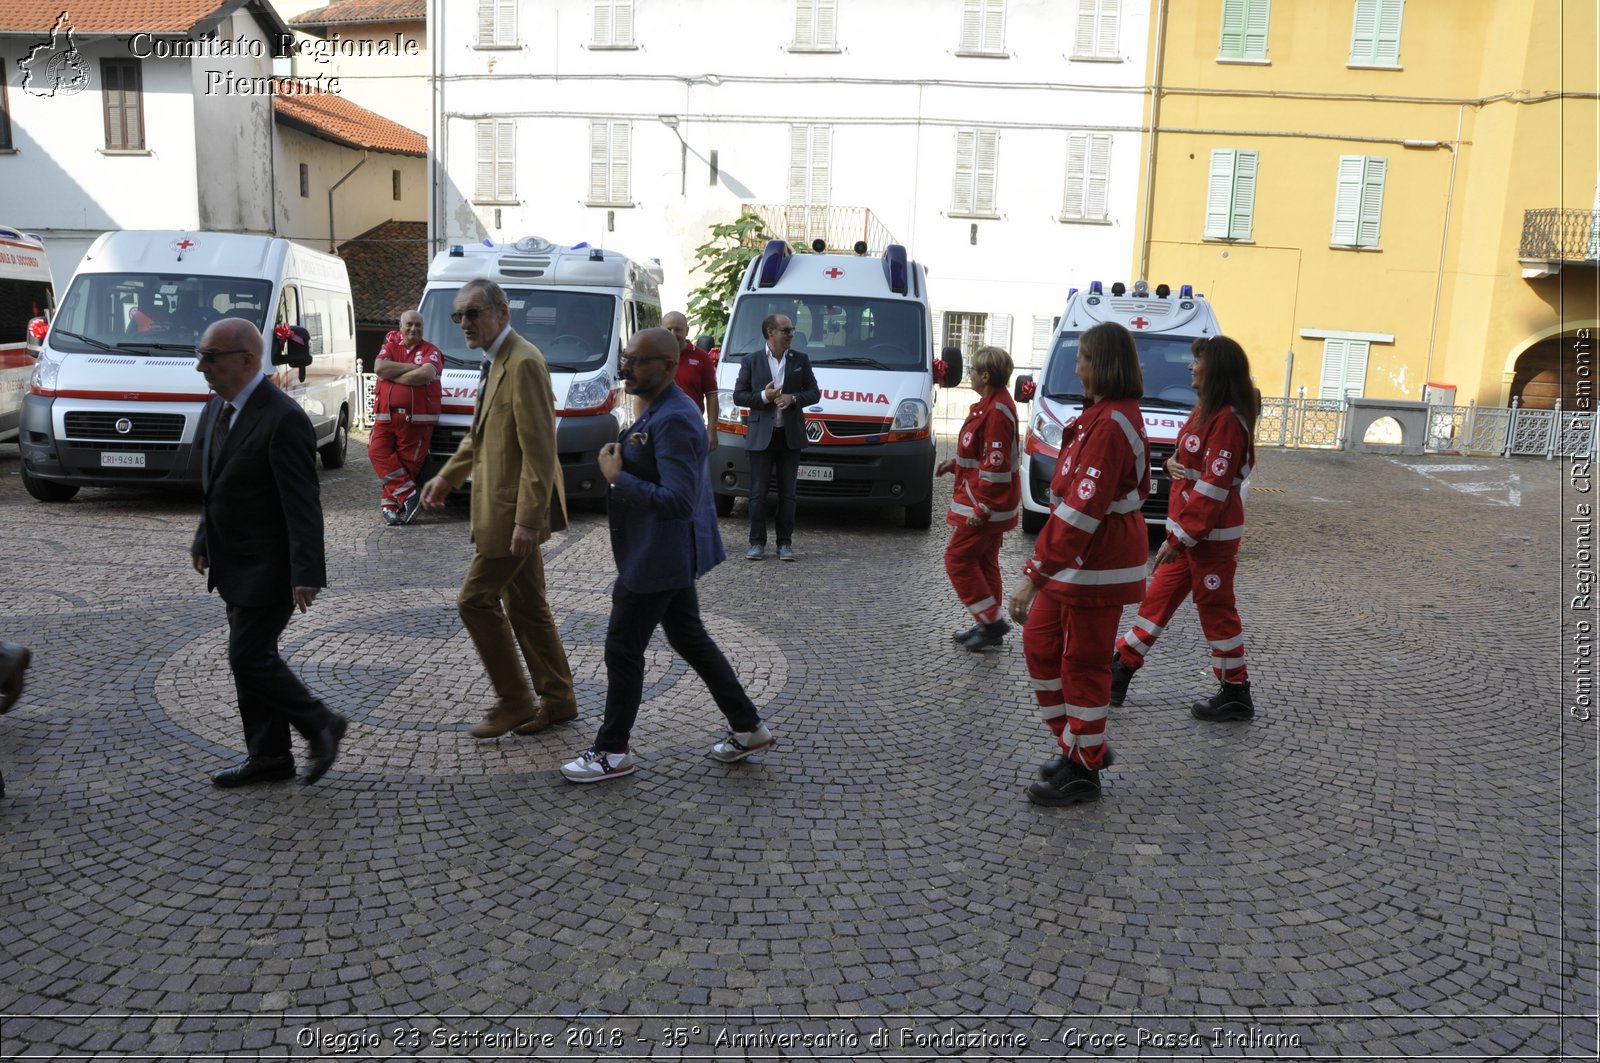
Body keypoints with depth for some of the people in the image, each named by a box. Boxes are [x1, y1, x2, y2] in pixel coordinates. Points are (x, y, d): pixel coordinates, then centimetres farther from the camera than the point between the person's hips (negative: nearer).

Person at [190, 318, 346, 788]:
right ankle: (268, 757, 24)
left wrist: (306, 574, -25)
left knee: (249, 657, -7)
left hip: (268, 568, -9)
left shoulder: (283, 419, -21)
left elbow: (303, 503, -23)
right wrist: (203, 543, 17)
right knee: (253, 657, 13)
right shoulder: (219, 408, 8)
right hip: (237, 565, 9)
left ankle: (321, 725, 11)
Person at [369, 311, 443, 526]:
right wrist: (411, 367, -9)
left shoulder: (430, 351, 4)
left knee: (408, 462, -3)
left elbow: (426, 374, -16)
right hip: (386, 415, 3)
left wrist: (392, 375, -8)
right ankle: (409, 496, -6)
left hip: (416, 418, -3)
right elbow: (379, 368, -6)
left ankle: (392, 504, 6)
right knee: (378, 453, -9)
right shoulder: (390, 346, 14)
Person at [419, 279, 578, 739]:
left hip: (515, 510, -10)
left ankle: (513, 701, 8)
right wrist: (447, 477, 17)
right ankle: (557, 698, 24)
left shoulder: (523, 363, -18)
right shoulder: (497, 361, 13)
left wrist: (527, 520, -25)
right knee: (525, 605, 14)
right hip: (506, 507, 10)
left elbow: (539, 450, -23)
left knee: (476, 599, -4)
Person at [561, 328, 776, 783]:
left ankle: (612, 752, 17)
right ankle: (748, 727, 28)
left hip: (658, 559, -11)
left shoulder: (674, 421, -23)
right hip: (670, 557, 11)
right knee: (691, 641, 18)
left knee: (623, 650, 2)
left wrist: (617, 478, -23)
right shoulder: (659, 411, 11)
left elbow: (677, 500, -30)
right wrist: (621, 462, 8)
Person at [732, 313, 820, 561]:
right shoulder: (751, 361, 2)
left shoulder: (801, 360, 7)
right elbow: (738, 396, 2)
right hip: (761, 436, -2)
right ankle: (757, 542, 8)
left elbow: (814, 392, 7)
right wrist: (763, 397, -14)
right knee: (758, 492, 0)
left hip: (790, 436, 2)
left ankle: (785, 543, 13)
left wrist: (793, 398, -11)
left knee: (787, 493, 6)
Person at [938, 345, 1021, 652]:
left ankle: (990, 620, -1)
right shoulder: (994, 404, 11)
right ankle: (989, 626, 24)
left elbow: (996, 465, -25)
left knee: (958, 559, -5)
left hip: (986, 506, -10)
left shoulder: (996, 411, -22)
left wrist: (981, 509, -23)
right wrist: (956, 463, 11)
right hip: (994, 506, 10)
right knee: (983, 562, 16)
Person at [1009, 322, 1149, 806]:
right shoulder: (1112, 414, 11)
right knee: (1040, 643, 17)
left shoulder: (1110, 424, -21)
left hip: (1095, 564, -10)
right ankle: (1080, 745, 29)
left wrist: (1035, 575, -27)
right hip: (1078, 559, 10)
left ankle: (1084, 770, 19)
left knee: (1083, 664, 3)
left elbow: (1081, 509, -27)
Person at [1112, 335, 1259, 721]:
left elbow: (1214, 487, -23)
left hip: (1210, 535, -10)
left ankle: (1235, 695, 14)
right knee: (1158, 598, 14)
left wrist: (1179, 537, -22)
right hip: (1188, 529, 10)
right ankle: (1121, 669, 23)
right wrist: (1173, 462, -2)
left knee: (1216, 609, 1)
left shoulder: (1227, 419, -19)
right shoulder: (1206, 410, 12)